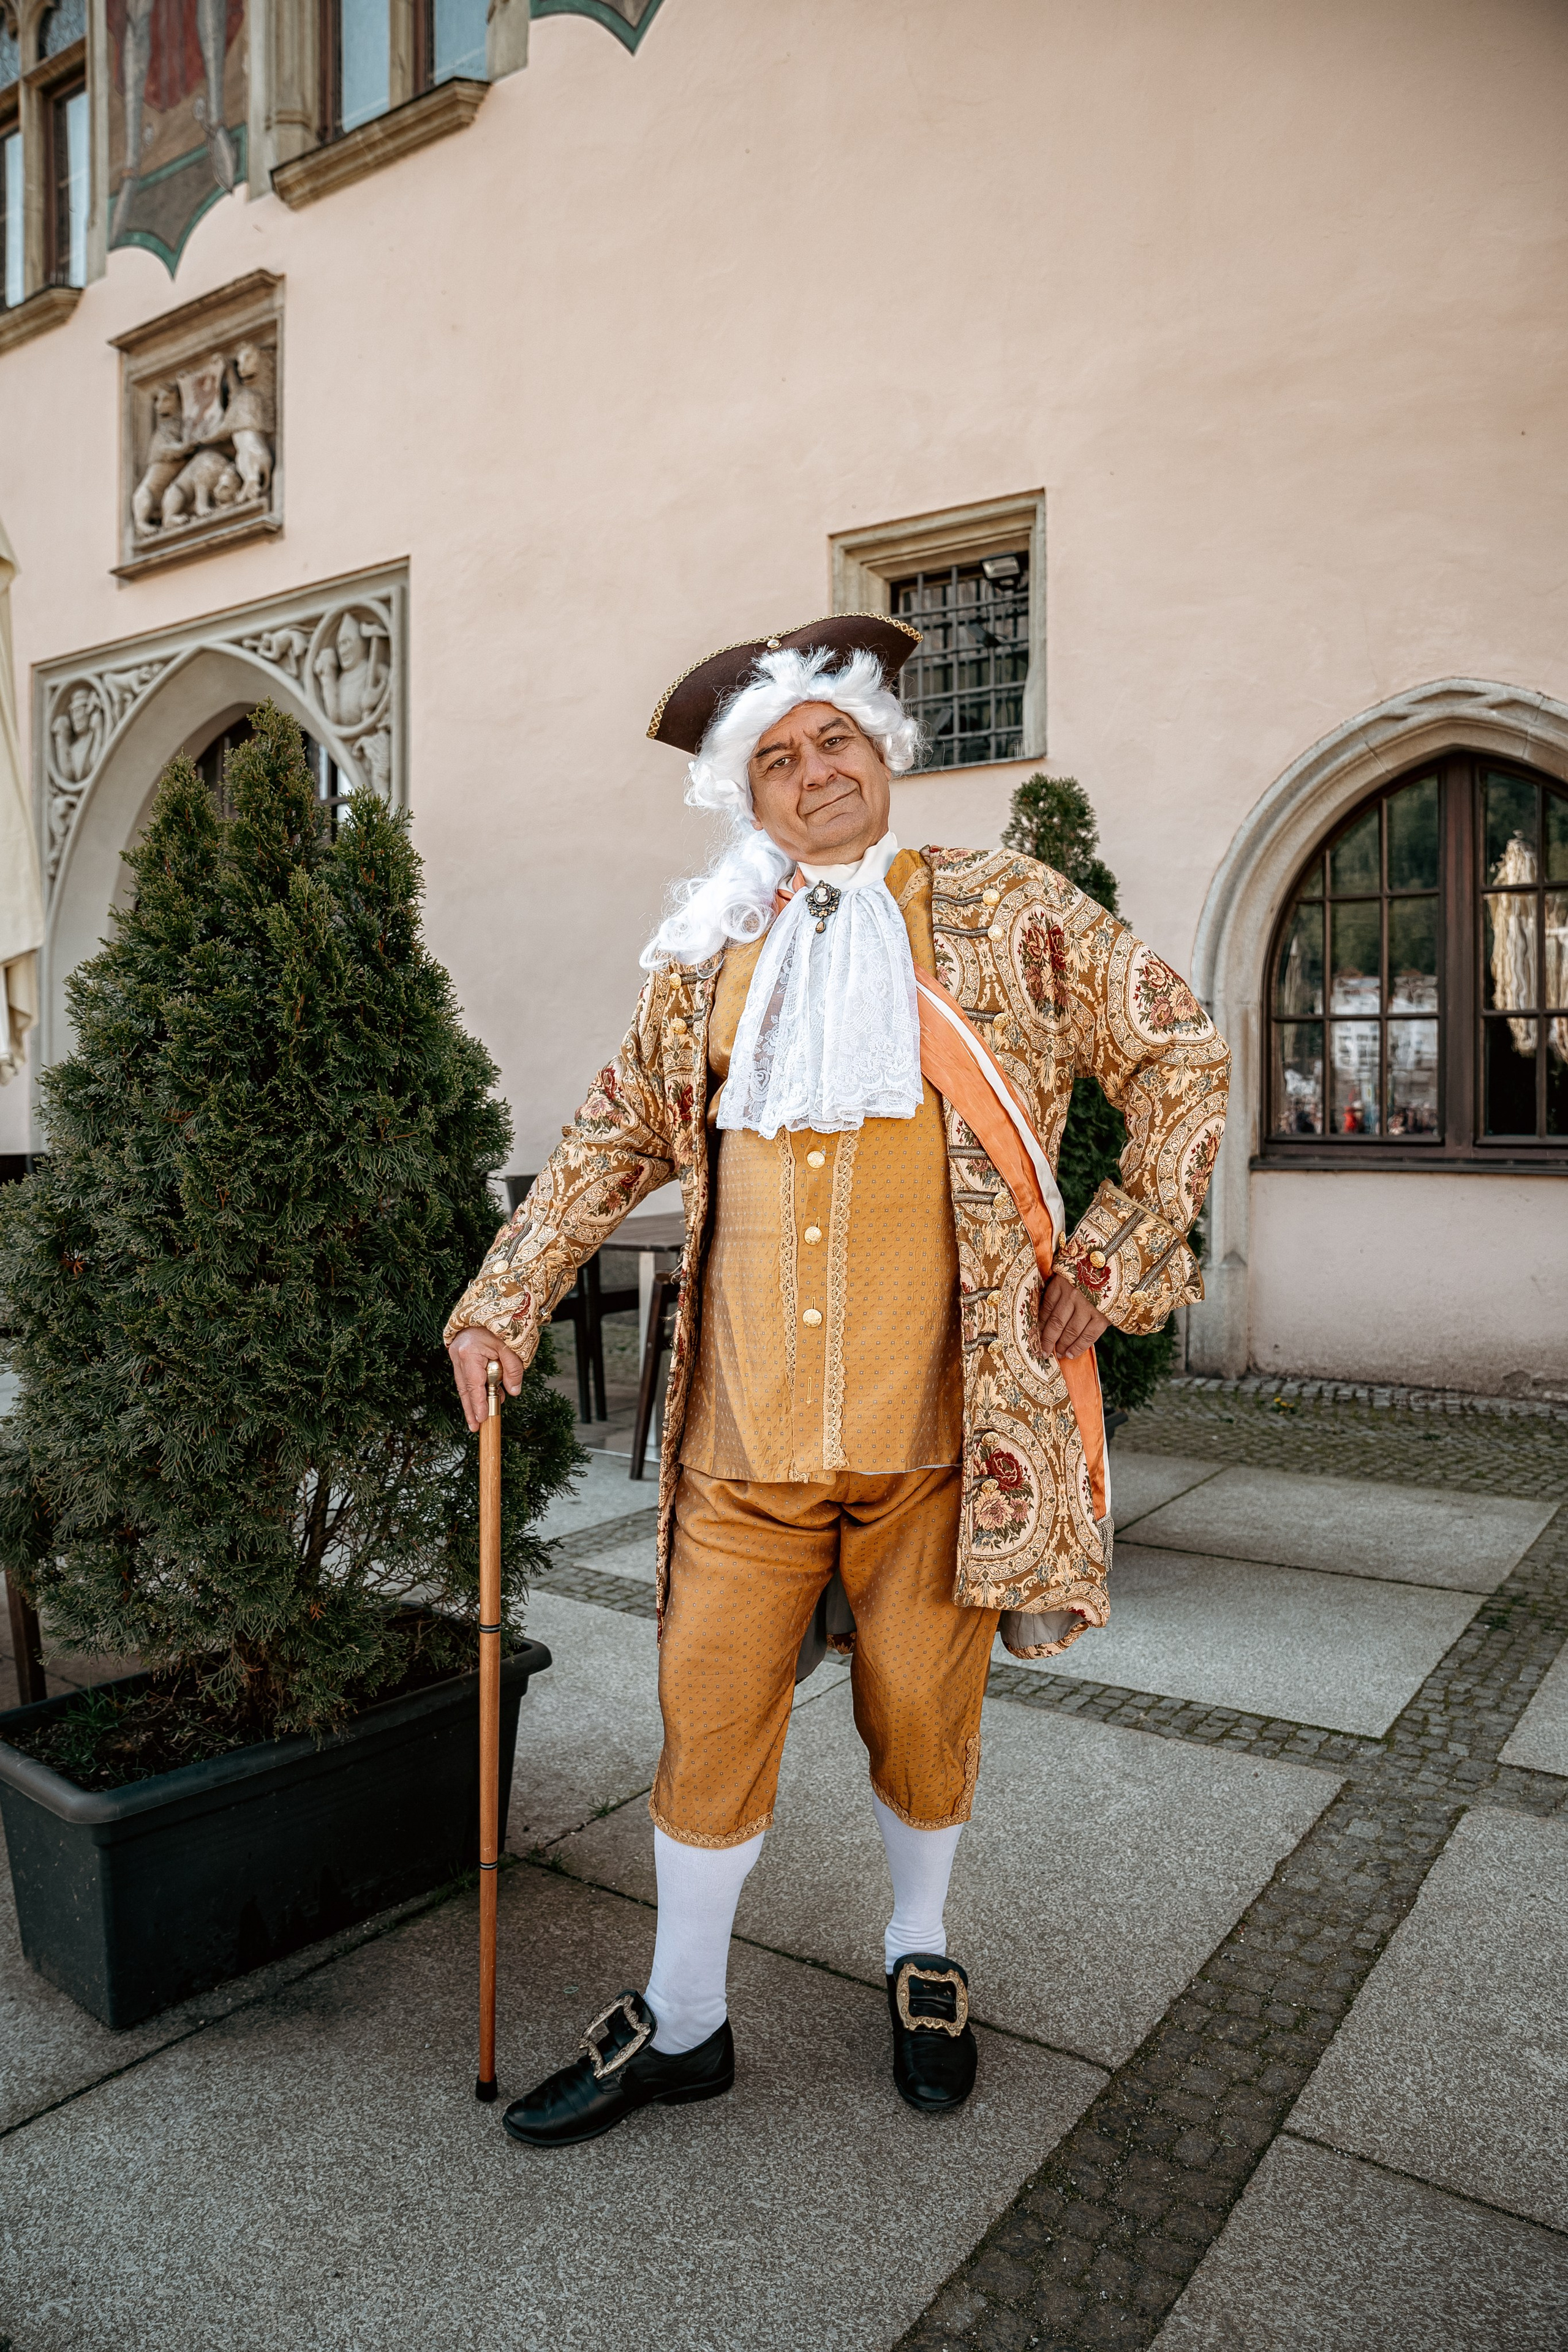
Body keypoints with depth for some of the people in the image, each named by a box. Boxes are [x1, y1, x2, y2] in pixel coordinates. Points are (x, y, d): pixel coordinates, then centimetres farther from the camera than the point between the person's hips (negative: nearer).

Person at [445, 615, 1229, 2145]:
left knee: (921, 1718, 13)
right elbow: (611, 1144, 18)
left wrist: (1119, 1254, -2)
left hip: (937, 1424, -2)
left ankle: (920, 1959, 43)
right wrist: (499, 1303, 15)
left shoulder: (1004, 915, 3)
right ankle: (681, 2021, 33)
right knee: (709, 1717, 9)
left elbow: (1179, 1053, 7)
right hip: (743, 1432, 2)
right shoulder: (703, 960, 10)